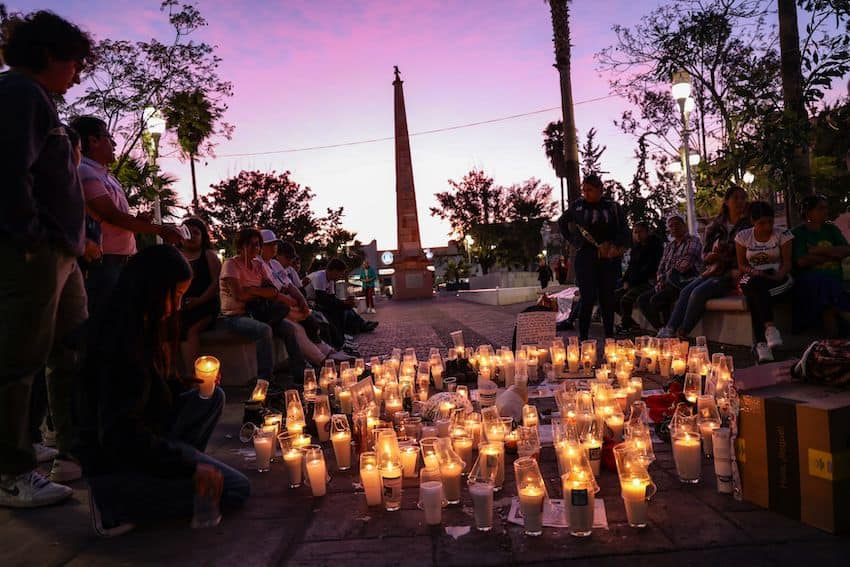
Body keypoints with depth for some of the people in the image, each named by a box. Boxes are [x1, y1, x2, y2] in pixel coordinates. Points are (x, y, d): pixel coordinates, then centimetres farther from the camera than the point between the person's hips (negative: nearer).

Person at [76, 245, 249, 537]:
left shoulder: (146, 331, 5)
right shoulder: (121, 343, -24)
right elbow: (118, 434, -28)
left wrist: (187, 385, 1)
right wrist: (189, 465, -27)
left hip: (141, 441, 9)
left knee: (211, 396, 9)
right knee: (235, 490, -10)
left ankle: (170, 477, 1)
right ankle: (119, 508, -8)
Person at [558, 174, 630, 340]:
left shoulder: (613, 207, 7)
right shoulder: (577, 206, 6)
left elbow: (624, 233, 4)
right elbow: (562, 222, 21)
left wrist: (615, 247, -15)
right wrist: (575, 241, 10)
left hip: (609, 259, 1)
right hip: (586, 258, -1)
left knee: (607, 299, 6)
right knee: (588, 298, -9)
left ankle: (610, 337, 15)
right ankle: (582, 338, -6)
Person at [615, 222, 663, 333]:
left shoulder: (655, 246, -7)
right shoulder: (636, 247, 17)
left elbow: (649, 268, -15)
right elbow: (631, 266, 23)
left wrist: (632, 281, -15)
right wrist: (626, 281, 5)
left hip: (648, 282, -9)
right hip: (635, 283, 9)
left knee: (625, 299, -26)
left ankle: (625, 327, -12)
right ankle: (631, 324, 0)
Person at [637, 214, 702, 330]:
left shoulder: (693, 240, 3)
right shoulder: (669, 246, 24)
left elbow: (686, 264, -12)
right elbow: (661, 267, 18)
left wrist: (671, 272, -1)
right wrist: (660, 282, -1)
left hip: (685, 281, -8)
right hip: (668, 283, 8)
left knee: (656, 300, -27)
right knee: (642, 299, -9)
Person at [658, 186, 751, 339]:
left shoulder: (747, 226, 1)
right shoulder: (716, 226, 13)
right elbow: (705, 256, 14)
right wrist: (714, 255, -9)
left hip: (730, 274, -5)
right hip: (713, 271, 5)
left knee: (698, 292, -27)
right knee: (685, 292, -20)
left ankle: (682, 335, -24)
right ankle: (669, 330, -28)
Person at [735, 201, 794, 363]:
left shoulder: (782, 234, 4)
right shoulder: (743, 237, 7)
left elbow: (787, 263, 0)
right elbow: (741, 266, 7)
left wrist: (779, 276, -21)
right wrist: (755, 272, -14)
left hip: (778, 279, -1)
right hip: (751, 280, 2)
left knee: (753, 295, -36)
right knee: (752, 285, -38)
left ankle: (761, 343, -43)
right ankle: (770, 327, -44)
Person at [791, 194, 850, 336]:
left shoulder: (831, 229, 20)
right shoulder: (797, 233, 5)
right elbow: (802, 261, -9)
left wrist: (821, 251, -6)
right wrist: (832, 254, 1)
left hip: (835, 279, 4)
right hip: (809, 282, -3)